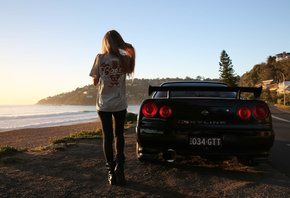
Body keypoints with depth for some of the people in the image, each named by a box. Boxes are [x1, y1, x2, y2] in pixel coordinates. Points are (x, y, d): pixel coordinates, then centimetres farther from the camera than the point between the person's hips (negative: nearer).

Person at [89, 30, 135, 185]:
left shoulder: (100, 58, -9)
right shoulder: (125, 59, -6)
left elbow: (95, 82, -2)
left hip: (104, 104, -1)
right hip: (120, 104, 1)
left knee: (107, 137, 9)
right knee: (119, 135, 18)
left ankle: (111, 172, 11)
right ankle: (119, 163, -3)